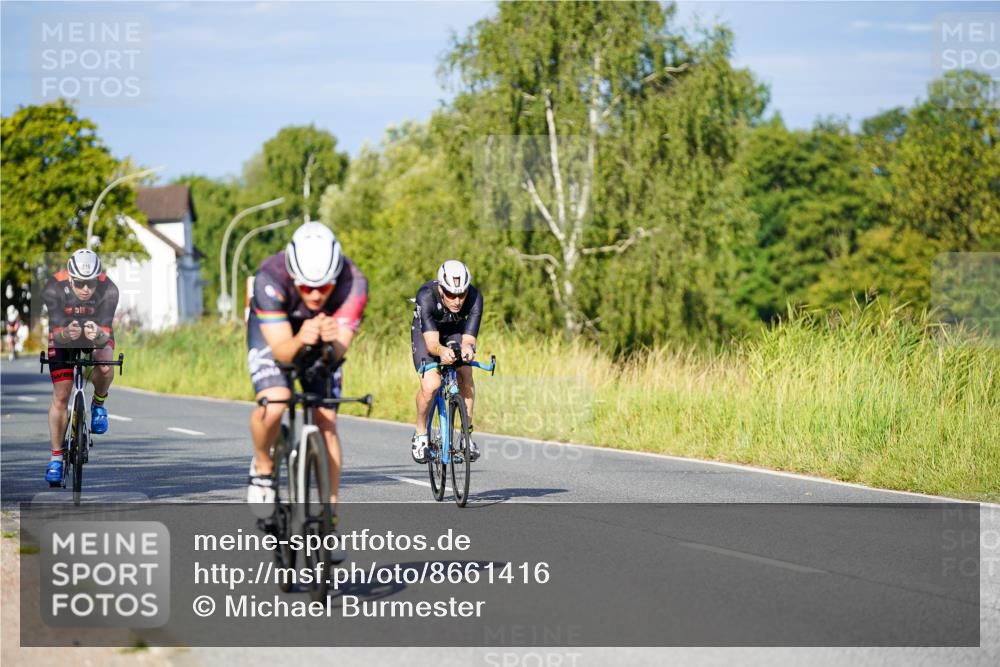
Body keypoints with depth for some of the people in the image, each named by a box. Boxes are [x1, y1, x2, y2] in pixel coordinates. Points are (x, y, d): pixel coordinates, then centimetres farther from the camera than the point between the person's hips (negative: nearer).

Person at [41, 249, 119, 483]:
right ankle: (56, 458, 6)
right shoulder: (53, 289, -33)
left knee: (105, 366, -33)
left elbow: (106, 334, -36)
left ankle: (98, 404, -2)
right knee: (60, 397, -7)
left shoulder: (108, 290, -32)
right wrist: (67, 333, -59)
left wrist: (98, 336, -60)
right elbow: (56, 332, -36)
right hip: (64, 335, 0)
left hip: (98, 334, 0)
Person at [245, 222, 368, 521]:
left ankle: (330, 510, 4)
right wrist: (300, 341, -59)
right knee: (273, 404, -27)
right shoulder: (271, 278, -38)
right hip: (272, 331, -2)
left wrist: (332, 340, -59)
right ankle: (262, 467, 2)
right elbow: (281, 350, -37)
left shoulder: (353, 283, -35)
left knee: (327, 423, -8)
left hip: (323, 338, 2)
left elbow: (339, 351, -37)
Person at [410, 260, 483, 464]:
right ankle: (420, 434, 1)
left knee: (465, 373, -24)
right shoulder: (426, 296, -38)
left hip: (456, 332, 2)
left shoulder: (474, 298, -33)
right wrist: (442, 351, -66)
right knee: (431, 385, -24)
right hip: (426, 332, -2)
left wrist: (467, 348, -59)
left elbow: (468, 339, -35)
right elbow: (431, 342, -43)